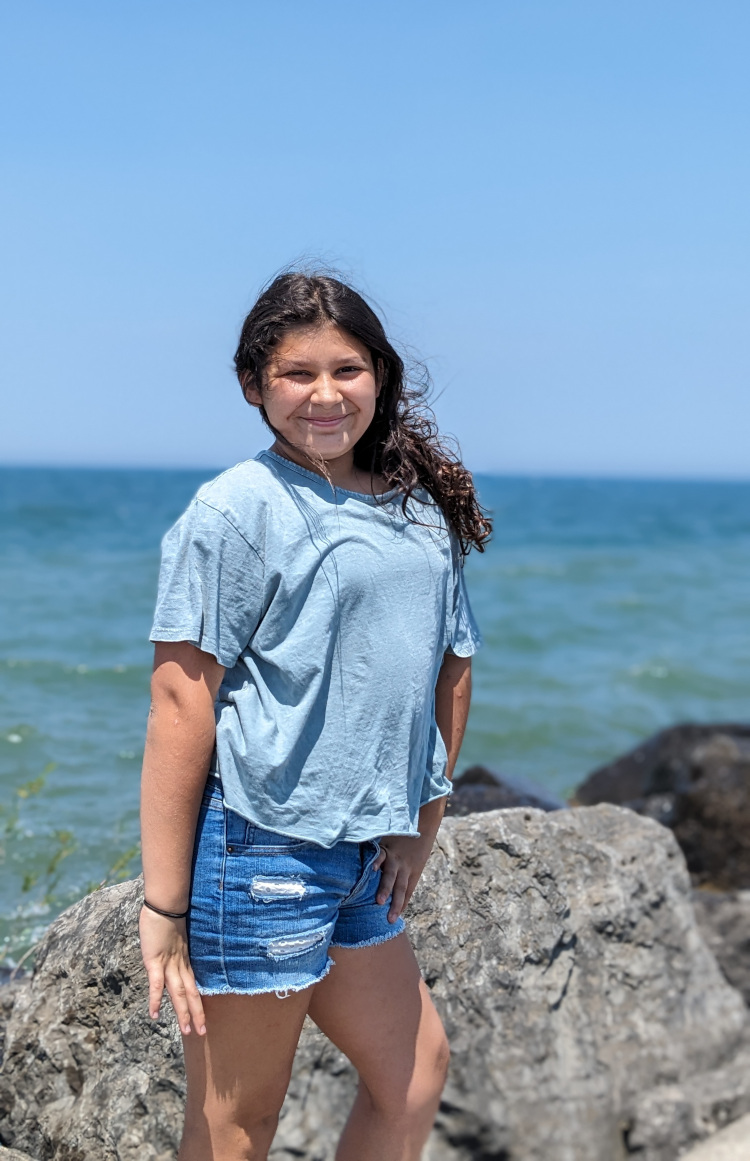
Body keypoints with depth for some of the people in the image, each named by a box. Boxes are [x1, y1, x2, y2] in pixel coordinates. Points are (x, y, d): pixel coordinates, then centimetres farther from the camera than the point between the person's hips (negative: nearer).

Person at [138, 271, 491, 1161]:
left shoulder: (424, 510, 9)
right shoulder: (236, 508, -11)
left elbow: (452, 670, 16)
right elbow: (179, 702, -14)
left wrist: (419, 830, 9)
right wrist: (163, 904, -16)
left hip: (361, 856, 7)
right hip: (258, 845, -7)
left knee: (415, 1072, 17)